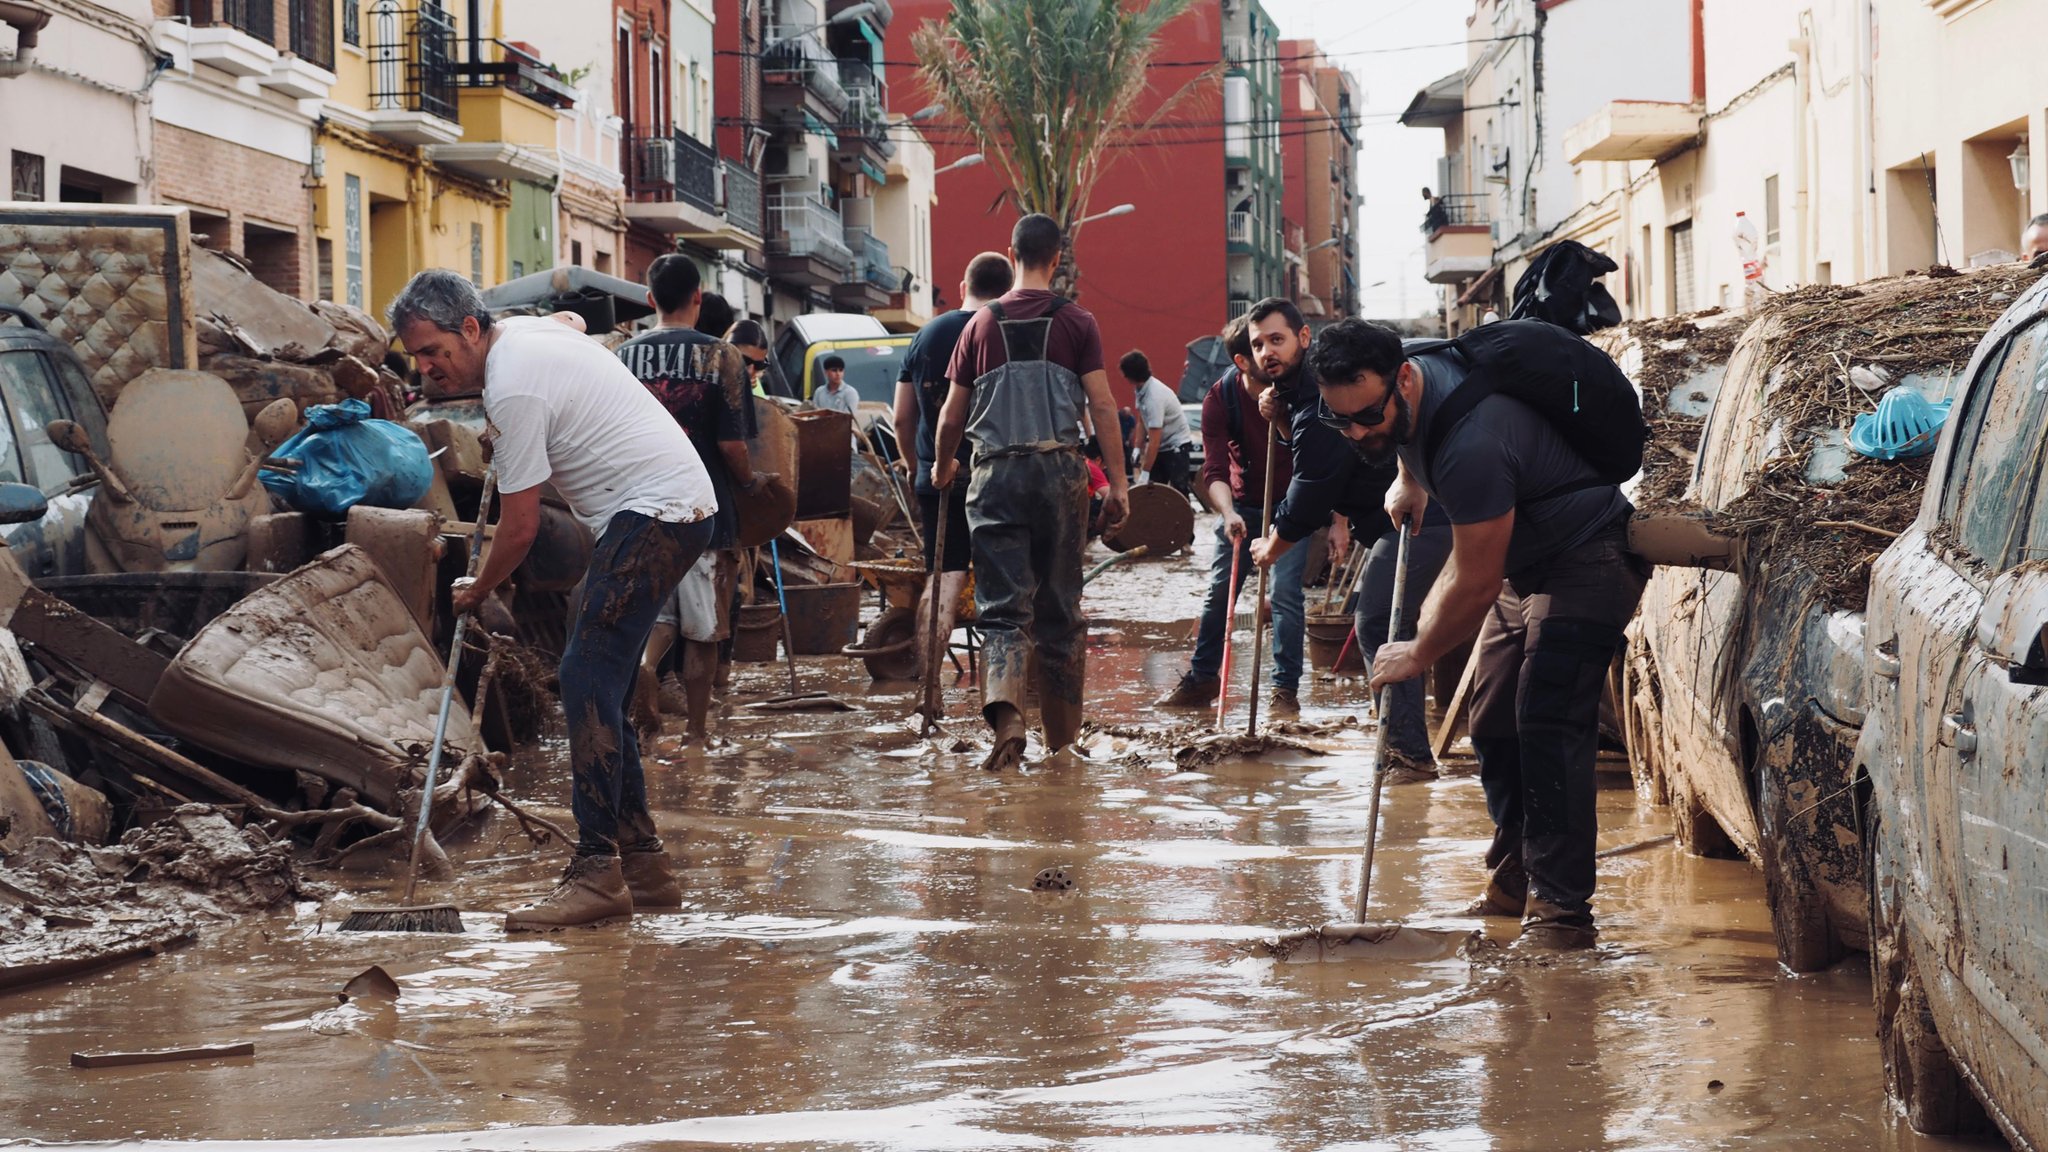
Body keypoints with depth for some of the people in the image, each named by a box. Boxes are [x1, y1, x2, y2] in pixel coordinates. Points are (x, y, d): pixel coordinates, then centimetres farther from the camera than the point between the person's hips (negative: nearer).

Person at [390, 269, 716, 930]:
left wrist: (476, 591, 4)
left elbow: (520, 530, -15)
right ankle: (643, 864, 12)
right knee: (600, 685, 10)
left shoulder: (514, 388, -20)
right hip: (669, 508, 11)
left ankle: (598, 872, -20)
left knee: (588, 677, -16)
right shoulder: (522, 330, 10)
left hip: (656, 513, -11)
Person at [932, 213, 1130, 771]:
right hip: (1059, 468, 0)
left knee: (1003, 605, -2)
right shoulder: (1076, 322, 2)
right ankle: (1062, 736, 17)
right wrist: (1117, 481, 1)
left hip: (996, 473, 0)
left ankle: (1004, 714, -28)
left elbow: (952, 415, 11)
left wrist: (942, 466, 30)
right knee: (1060, 605, 10)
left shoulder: (982, 323, 7)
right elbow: (1102, 404, -4)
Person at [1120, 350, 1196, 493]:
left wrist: (1145, 474, -28)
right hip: (1161, 447, 9)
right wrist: (1138, 449, 3)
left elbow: (1154, 441, -30)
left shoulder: (1155, 396, -30)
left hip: (1177, 448, -9)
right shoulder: (1141, 390, -4)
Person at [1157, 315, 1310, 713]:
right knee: (1218, 591, 4)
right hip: (1242, 504, 2)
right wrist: (1227, 513, -38)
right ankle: (1201, 679, 18)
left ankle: (1286, 687, -5)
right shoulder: (1220, 399, -15)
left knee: (1285, 591, -12)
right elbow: (1215, 470, -22)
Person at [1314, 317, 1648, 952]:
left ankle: (1561, 910, -22)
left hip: (1587, 561, -10)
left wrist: (1417, 655, -13)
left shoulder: (1471, 441, -36)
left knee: (1548, 726, -21)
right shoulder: (1399, 394, -7)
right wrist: (1410, 481, 17)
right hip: (1525, 564, 10)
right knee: (1494, 725, 11)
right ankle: (1515, 879, 23)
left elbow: (1475, 584, -26)